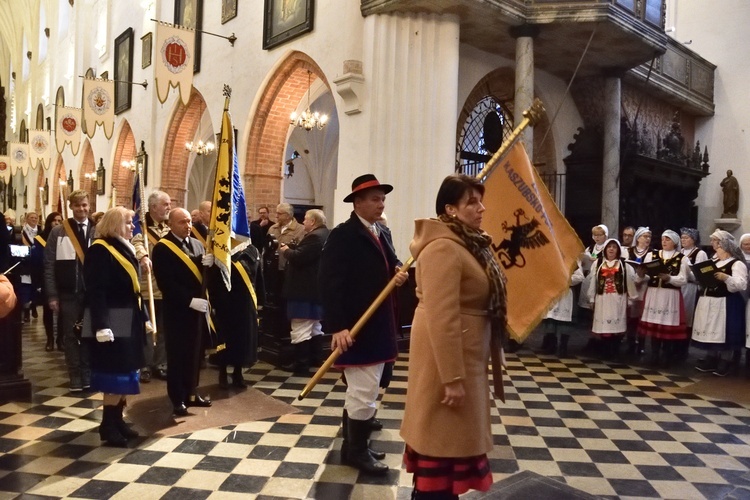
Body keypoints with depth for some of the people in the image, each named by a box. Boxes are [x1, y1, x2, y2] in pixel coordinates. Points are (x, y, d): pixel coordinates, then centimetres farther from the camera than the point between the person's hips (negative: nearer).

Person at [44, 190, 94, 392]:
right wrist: (52, 295, -5)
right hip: (68, 293, 0)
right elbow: (49, 266, 0)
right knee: (71, 336, 7)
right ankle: (75, 377, 17)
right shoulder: (58, 232, 1)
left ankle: (88, 375, 21)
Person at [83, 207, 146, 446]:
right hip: (112, 323, -9)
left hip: (129, 321, 9)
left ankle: (117, 420, 23)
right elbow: (95, 291, -20)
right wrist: (101, 325, -27)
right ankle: (108, 425, 6)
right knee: (115, 374, -6)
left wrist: (144, 318, 15)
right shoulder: (100, 250, -13)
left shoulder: (126, 249, 14)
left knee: (125, 373, 12)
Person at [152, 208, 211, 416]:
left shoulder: (197, 244, 11)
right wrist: (190, 300, -21)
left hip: (198, 307, 6)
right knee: (177, 355, 5)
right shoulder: (162, 248, -10)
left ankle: (191, 393, 28)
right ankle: (178, 399, 16)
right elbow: (166, 283, -16)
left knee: (194, 353, 14)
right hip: (177, 310, -6)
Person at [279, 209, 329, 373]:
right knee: (314, 325, 19)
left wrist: (286, 251, -7)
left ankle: (301, 363, -2)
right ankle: (314, 357, 28)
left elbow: (298, 258, -26)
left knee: (300, 328, -6)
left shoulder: (314, 236, -21)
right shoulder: (325, 234, 13)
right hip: (316, 288, 11)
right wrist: (291, 249, 8)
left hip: (305, 289, -11)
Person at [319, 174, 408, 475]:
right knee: (364, 391, -2)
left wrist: (399, 274, -5)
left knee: (359, 390, 19)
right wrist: (337, 326, -25)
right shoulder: (342, 236, -14)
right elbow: (329, 283, -20)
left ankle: (352, 446, 35)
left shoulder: (383, 233, 11)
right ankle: (357, 451, 17)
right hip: (356, 327, -9)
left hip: (378, 325, 9)